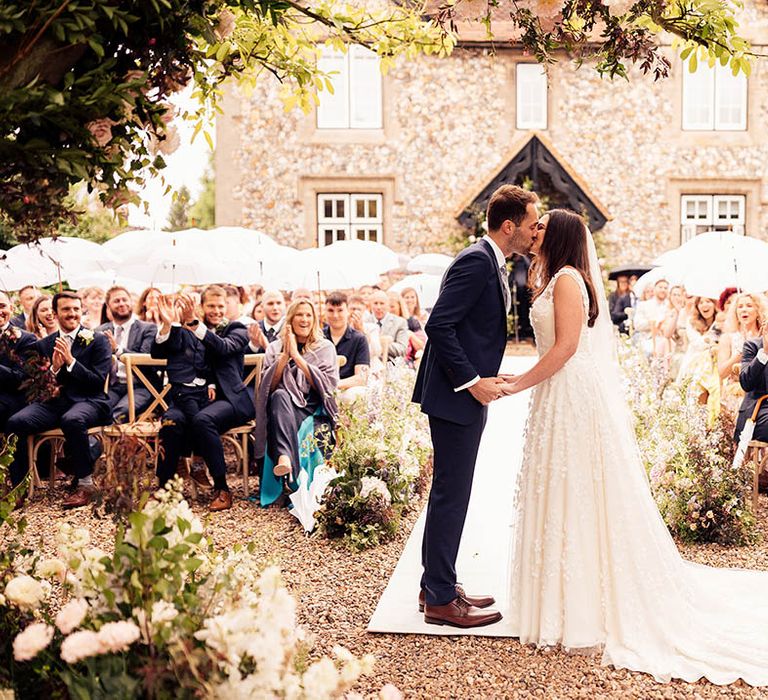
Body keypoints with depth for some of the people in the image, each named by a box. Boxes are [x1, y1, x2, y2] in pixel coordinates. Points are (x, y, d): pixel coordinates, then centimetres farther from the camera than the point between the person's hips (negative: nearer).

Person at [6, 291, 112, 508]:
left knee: (71, 420, -39)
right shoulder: (43, 345, 15)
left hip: (88, 401, -4)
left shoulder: (98, 340, 4)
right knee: (15, 422, -23)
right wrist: (54, 368, -6)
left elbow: (99, 381, -4)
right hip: (53, 402, 4)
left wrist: (71, 361, -13)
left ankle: (85, 484, -22)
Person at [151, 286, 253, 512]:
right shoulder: (184, 332, 19)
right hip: (192, 396, 3)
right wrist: (167, 324, -11)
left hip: (228, 398, -2)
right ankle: (162, 486, -24)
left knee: (203, 419, -35)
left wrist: (195, 323, -23)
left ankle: (222, 489, -24)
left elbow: (223, 347, -11)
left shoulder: (237, 329, 11)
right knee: (172, 420, -31)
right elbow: (157, 353, 7)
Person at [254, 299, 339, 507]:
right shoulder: (275, 348, 15)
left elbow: (328, 385, -5)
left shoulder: (325, 347, 12)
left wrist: (297, 356, -9)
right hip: (284, 408, 1)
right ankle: (284, 458, -55)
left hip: (315, 412, 0)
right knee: (280, 395, -36)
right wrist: (285, 355, -8)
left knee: (304, 435, -36)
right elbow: (268, 386, 2)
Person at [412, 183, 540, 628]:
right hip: (456, 396, -11)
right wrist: (472, 381, -21)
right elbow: (439, 325, -23)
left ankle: (437, 586, 27)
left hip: (469, 394, 11)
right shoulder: (476, 261, -16)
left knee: (452, 492, 16)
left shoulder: (494, 264, 15)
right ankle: (441, 600, 7)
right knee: (452, 494, -3)